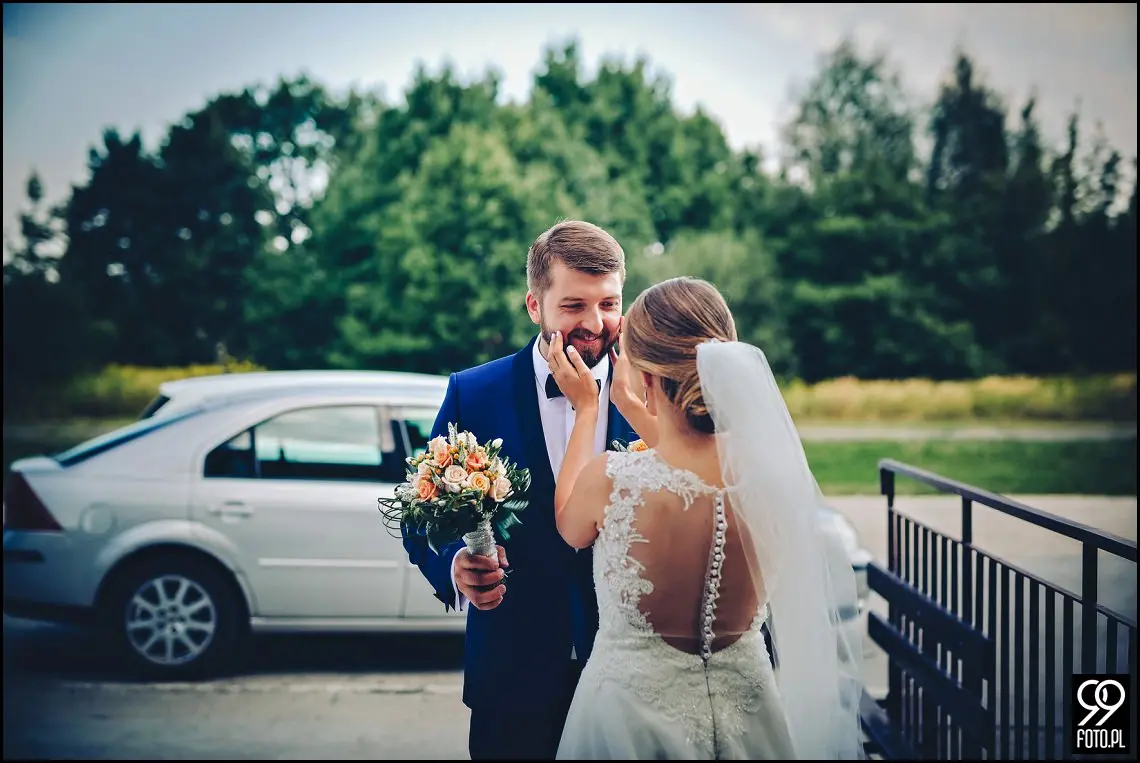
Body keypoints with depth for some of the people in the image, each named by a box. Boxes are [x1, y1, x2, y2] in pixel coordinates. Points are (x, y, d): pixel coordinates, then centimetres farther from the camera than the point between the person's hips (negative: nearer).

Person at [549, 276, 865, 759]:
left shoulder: (608, 480, -24)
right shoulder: (770, 468, -15)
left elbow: (568, 527, 1)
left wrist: (586, 410, 10)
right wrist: (626, 403, 17)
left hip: (634, 708, -3)